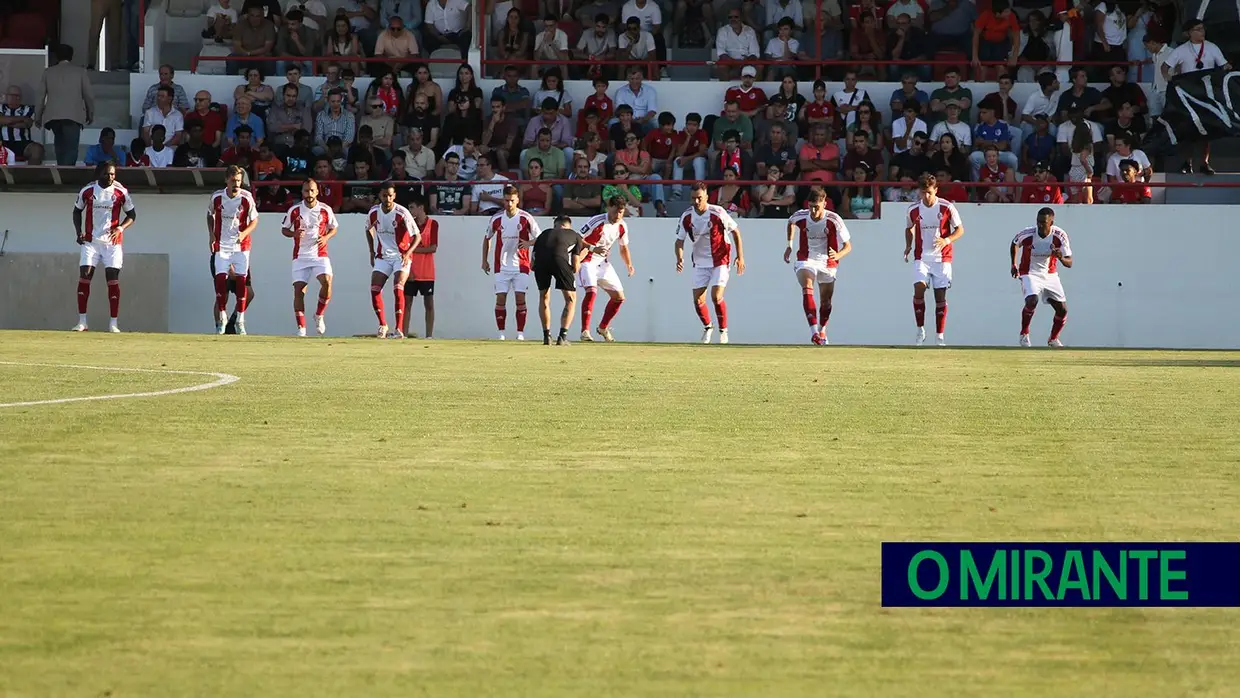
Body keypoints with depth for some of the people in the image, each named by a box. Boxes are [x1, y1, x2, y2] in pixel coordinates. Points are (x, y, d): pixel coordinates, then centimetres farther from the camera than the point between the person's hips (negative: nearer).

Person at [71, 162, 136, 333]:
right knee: (84, 278, -6)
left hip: (112, 242, -1)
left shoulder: (121, 192, -4)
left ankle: (113, 323, 0)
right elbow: (77, 211, 12)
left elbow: (132, 215, 5)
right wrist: (79, 232, -1)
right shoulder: (87, 191, -2)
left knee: (113, 281, -4)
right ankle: (82, 322, 0)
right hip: (91, 241, 1)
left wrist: (120, 228, -13)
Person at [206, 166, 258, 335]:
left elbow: (254, 220, -2)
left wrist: (244, 233, -19)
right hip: (221, 245, 1)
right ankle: (222, 318, 5)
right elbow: (210, 215, 13)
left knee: (241, 282, -5)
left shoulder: (246, 197, -11)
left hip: (241, 245, -1)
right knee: (220, 280, -9)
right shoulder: (217, 197, -6)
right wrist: (211, 235, 2)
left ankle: (240, 321, 7)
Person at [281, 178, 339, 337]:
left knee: (327, 282, -22)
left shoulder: (325, 210, 0)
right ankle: (301, 327, 1)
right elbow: (284, 229, 8)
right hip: (300, 256, 0)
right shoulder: (294, 210, -2)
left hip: (320, 254, 0)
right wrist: (294, 234, -14)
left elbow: (333, 228, 13)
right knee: (298, 290, -7)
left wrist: (326, 237, -8)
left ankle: (318, 316, 1)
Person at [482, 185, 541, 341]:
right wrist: (485, 260, 13)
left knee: (520, 298, -6)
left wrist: (529, 243, -23)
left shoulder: (526, 218, -5)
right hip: (502, 266, 2)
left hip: (521, 265, -2)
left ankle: (520, 332, -2)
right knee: (500, 299, -2)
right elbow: (487, 238, 17)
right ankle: (501, 332, 4)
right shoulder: (496, 219, 2)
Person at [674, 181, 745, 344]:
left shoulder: (717, 213, -15)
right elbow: (680, 240, 2)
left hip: (720, 261, -4)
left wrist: (740, 256, -6)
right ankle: (707, 327, 28)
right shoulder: (686, 217, -6)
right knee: (698, 300, 0)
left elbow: (735, 232, -3)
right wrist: (680, 259, -17)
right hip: (700, 262, 4)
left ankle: (723, 330, 2)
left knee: (716, 297, -18)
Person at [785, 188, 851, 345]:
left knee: (826, 302, 11)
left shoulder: (833, 220, -19)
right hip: (806, 260, -1)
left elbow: (848, 246, -17)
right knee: (807, 288, -29)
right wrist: (789, 245, 12)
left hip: (827, 262, 1)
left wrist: (837, 255, -38)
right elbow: (790, 222, 14)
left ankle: (822, 330, 42)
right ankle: (814, 331, -40)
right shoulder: (800, 217, -14)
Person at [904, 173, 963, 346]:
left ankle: (940, 336, 9)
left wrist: (947, 240, -20)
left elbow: (960, 229, -1)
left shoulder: (947, 207, -7)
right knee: (919, 288, -19)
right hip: (921, 257, 1)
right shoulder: (914, 210, 0)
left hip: (942, 257, -1)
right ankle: (920, 330, -8)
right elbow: (909, 228, 19)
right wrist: (908, 246, 4)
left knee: (941, 296, 0)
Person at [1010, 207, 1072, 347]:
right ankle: (1024, 334, -8)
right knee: (1032, 300, -30)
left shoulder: (1059, 236, -17)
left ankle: (1053, 339, 27)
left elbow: (1069, 263, -16)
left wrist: (1061, 258, -38)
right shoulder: (1027, 234, -21)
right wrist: (1014, 265, 7)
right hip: (1030, 274, -3)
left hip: (1050, 274, 3)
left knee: (1062, 310, 1)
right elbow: (1014, 244, 5)